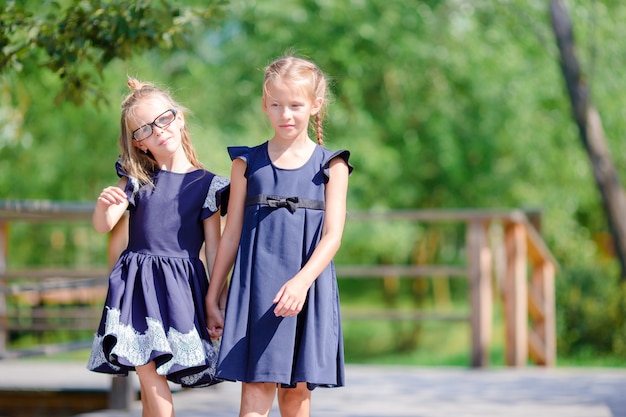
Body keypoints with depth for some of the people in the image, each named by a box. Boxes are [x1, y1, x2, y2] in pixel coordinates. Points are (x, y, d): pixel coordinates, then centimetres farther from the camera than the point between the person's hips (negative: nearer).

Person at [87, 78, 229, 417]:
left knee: (151, 376, -6)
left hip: (180, 284, -2)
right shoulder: (136, 179, 9)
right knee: (147, 373, -2)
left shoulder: (205, 184, 3)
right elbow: (103, 226, 0)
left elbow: (214, 248, 4)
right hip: (136, 284, 2)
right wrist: (104, 204, -23)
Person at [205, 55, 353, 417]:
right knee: (257, 387, -6)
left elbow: (332, 236, -5)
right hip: (256, 288, 0)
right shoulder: (248, 163, 7)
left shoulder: (331, 166, 4)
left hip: (308, 288, 0)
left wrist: (301, 282, -21)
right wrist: (212, 299, 9)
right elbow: (231, 236, 10)